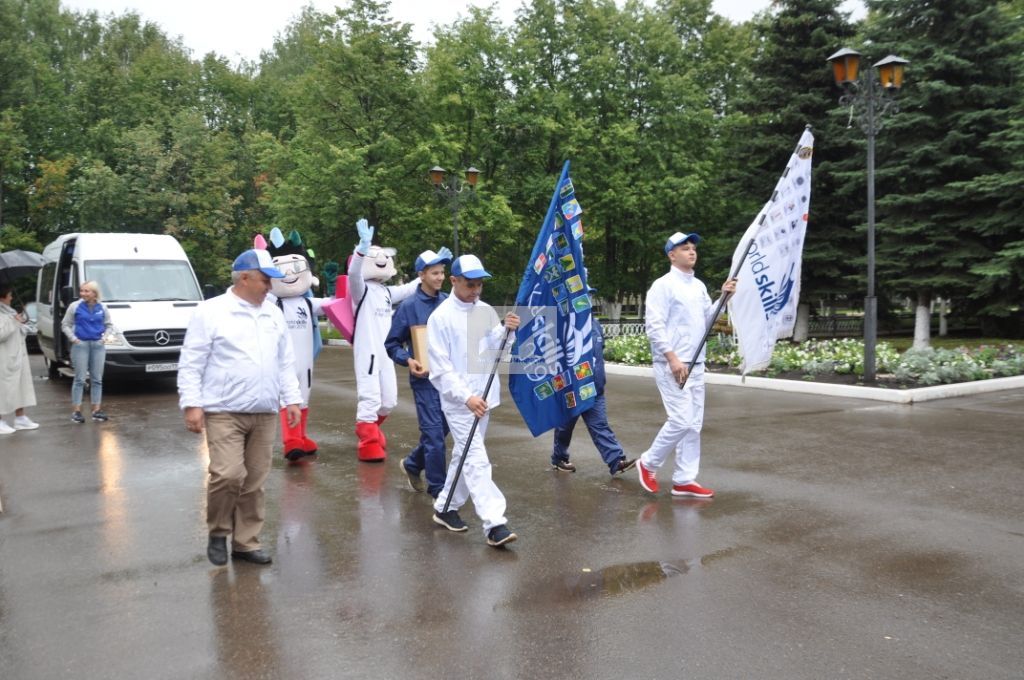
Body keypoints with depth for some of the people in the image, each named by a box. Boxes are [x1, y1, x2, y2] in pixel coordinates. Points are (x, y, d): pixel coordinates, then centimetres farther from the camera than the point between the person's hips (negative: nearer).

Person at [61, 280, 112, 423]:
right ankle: (76, 411, 2)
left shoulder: (102, 308, 7)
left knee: (97, 379, 6)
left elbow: (109, 325, 17)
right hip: (81, 344, -3)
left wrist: (105, 336, 1)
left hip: (98, 345, 3)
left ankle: (96, 410, 12)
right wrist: (73, 338, -7)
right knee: (80, 379, -3)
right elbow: (65, 325, 5)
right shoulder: (75, 306, 1)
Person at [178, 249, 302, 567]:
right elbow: (191, 364, -5)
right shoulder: (210, 312, -4)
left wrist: (292, 399, 9)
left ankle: (246, 542, 19)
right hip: (224, 412, -5)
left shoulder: (274, 314, 13)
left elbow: (285, 363, 17)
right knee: (229, 475, -14)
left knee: (254, 482, 7)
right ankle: (218, 533, 11)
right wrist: (192, 404, -12)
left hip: (264, 414, 5)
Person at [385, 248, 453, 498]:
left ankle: (412, 463, 39)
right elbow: (392, 344, 0)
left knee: (441, 429, 15)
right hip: (425, 378, -4)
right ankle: (437, 488, 12)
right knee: (434, 432, -2)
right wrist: (408, 360, -17)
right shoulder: (409, 306, -7)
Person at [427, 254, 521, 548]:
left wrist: (506, 330, -21)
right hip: (458, 401, -6)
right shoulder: (440, 317, -11)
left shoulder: (486, 311, 7)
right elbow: (440, 367, -13)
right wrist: (466, 397, -22)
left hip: (483, 397, 7)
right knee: (476, 460, -12)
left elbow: (494, 347, -1)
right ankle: (494, 523, -14)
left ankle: (445, 507, 31)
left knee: (465, 455, 16)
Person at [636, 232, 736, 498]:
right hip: (671, 365, -8)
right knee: (681, 420, -12)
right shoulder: (663, 285, -9)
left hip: (696, 365, 8)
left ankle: (684, 480, 15)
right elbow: (654, 326, -16)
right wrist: (672, 358, -22)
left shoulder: (699, 286, 15)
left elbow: (706, 320, 16)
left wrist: (723, 297, 2)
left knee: (694, 423, 8)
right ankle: (648, 463, 9)